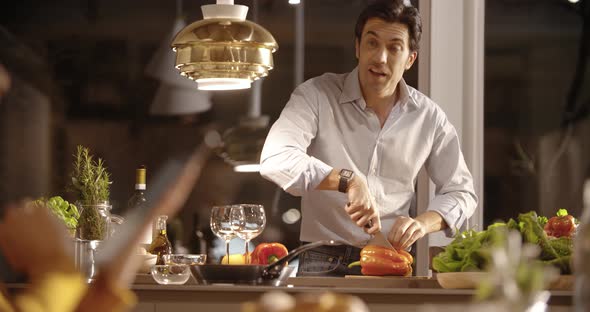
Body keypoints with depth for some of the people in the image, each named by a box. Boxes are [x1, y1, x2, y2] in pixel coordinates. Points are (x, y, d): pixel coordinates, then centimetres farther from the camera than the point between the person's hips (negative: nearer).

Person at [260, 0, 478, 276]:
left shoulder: (429, 117, 7)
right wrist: (347, 179, -27)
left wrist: (423, 222, -8)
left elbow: (461, 192, 13)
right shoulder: (316, 96, -3)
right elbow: (275, 160, -18)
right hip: (325, 263, -2)